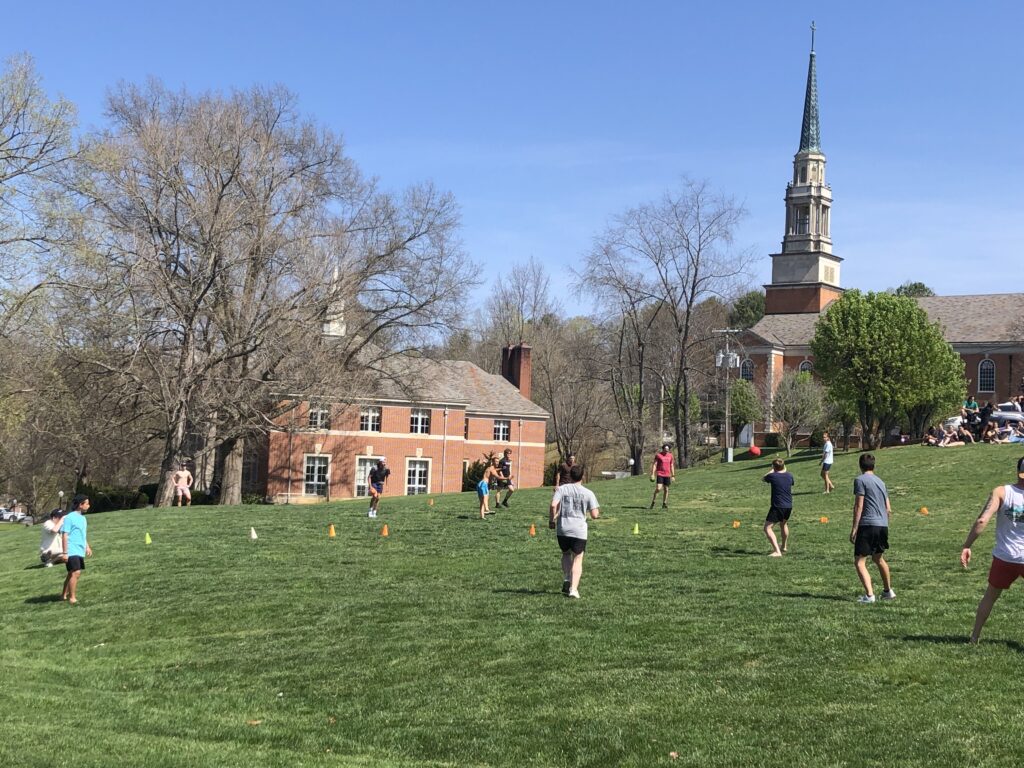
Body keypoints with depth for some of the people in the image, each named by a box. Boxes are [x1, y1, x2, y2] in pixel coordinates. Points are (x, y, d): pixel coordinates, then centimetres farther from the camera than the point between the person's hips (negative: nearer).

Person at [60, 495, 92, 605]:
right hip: (72, 551, -9)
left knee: (72, 573, 15)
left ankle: (64, 595, 26)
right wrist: (65, 552, -17)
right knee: (76, 573, -16)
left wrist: (87, 547, 24)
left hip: (80, 551, 9)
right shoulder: (69, 517, -12)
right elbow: (64, 535, -14)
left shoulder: (82, 518, 14)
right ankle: (72, 598, -12)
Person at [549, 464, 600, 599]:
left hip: (562, 528, 1)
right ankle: (573, 589, -4)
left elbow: (553, 505, -13)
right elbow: (594, 515, -3)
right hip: (579, 530, -1)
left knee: (566, 554, 25)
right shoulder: (588, 493, 0)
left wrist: (552, 519, 1)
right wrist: (598, 512, 19)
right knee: (577, 559, 7)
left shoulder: (562, 489, 0)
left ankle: (566, 580, 9)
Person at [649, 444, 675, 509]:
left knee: (666, 489, 4)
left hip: (667, 475, 4)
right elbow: (654, 465, -5)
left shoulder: (670, 456, 8)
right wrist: (652, 474, -12)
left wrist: (673, 476, 11)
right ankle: (653, 502, -2)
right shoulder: (658, 455, -5)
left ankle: (664, 504, 12)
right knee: (658, 488, -15)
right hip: (659, 474, -4)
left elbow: (672, 466, 14)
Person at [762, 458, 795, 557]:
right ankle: (784, 547, 49)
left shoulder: (772, 476, -8)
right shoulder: (789, 476, 5)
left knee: (767, 528, -7)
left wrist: (772, 471, 25)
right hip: (789, 506, 7)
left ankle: (777, 551, -23)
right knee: (783, 524, 32)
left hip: (777, 506, -7)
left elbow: (763, 478, 14)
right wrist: (784, 470, 35)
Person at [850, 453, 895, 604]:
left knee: (859, 562, -7)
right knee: (878, 558, 27)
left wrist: (854, 528, -11)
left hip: (867, 524, -7)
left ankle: (869, 595, -21)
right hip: (883, 525, 8)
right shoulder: (880, 481, 19)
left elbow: (859, 506, -11)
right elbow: (888, 509, 20)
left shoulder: (860, 480, -4)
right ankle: (888, 591, 37)